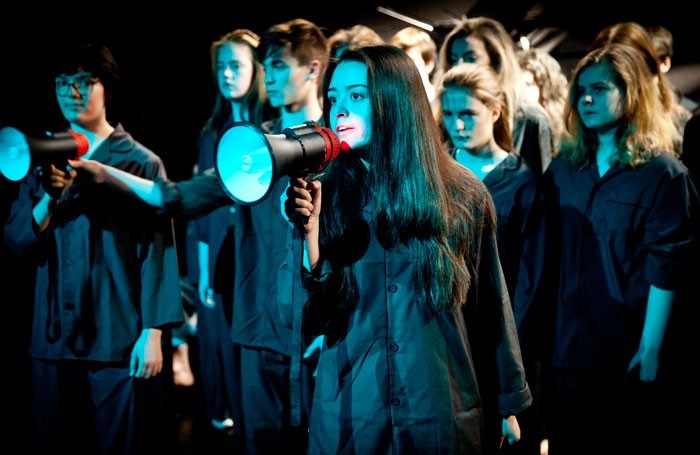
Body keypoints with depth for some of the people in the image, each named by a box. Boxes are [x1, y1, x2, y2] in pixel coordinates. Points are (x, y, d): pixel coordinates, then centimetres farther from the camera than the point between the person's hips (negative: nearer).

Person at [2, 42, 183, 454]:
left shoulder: (142, 163, -2)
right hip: (53, 339, 4)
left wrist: (153, 334, -11)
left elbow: (157, 253, -6)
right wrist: (49, 198, -15)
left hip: (119, 341, -4)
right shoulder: (45, 160, 11)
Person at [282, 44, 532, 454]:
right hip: (348, 416, 1)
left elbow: (490, 307, 3)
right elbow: (309, 316, -6)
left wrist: (508, 403, 6)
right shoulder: (325, 195, -1)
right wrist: (309, 232, -19)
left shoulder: (463, 195, -3)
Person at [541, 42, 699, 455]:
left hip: (631, 351, -5)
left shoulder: (663, 173, -6)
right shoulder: (563, 169, 11)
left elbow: (666, 269, -11)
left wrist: (651, 348, -15)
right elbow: (551, 256, 9)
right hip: (571, 345, 5)